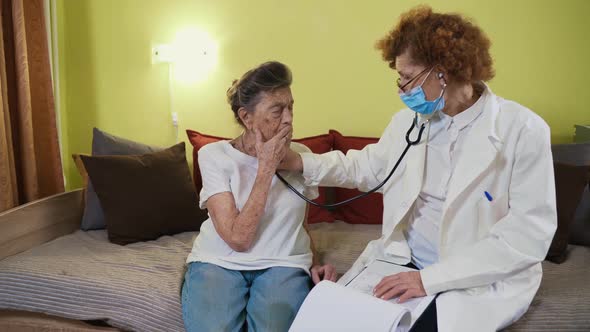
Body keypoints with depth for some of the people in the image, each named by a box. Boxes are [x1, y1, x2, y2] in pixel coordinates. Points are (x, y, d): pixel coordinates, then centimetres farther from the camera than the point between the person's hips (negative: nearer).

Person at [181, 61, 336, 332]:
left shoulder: (301, 155, 3)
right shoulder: (213, 155, -8)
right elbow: (238, 239, -17)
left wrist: (312, 263, 0)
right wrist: (267, 167, -17)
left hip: (283, 264, 2)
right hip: (219, 262, -1)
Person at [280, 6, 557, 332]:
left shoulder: (524, 130, -14)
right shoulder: (407, 120, 6)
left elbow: (529, 233, -18)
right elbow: (365, 167, 20)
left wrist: (431, 278, -24)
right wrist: (300, 161, 5)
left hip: (478, 282, -5)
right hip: (402, 261, 5)